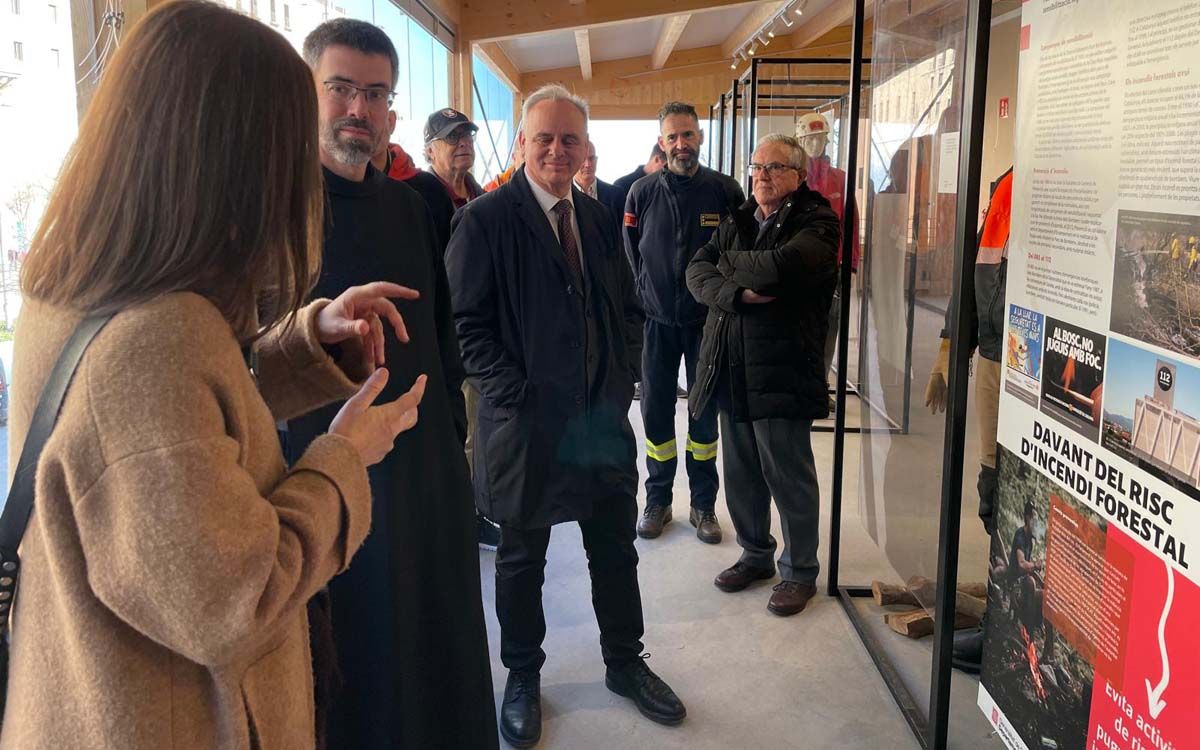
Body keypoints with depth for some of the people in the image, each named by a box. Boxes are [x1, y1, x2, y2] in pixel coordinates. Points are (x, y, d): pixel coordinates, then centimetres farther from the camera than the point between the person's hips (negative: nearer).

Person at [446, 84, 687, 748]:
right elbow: (468, 323, -11)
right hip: (527, 420, -5)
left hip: (604, 419, 5)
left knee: (615, 549, 16)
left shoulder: (599, 220, 9)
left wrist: (621, 379, 3)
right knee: (521, 557, 12)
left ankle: (625, 663, 35)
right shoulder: (485, 219, -9)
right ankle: (522, 677, 31)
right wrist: (514, 393, -17)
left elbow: (628, 309, 15)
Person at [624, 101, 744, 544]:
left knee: (705, 414, 7)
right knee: (656, 411, 6)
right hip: (658, 320, 1)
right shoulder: (642, 192, 0)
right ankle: (657, 501, 21)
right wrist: (646, 295, 5)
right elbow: (630, 254, 9)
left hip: (707, 320, -1)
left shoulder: (725, 191, -3)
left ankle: (703, 505, 19)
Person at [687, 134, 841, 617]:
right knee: (740, 474, 16)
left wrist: (729, 261, -7)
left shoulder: (816, 223, -5)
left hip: (783, 373, -6)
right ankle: (755, 555, 35)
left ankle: (800, 572, 20)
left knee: (789, 477, 3)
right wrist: (738, 292, -18)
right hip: (731, 371, 6)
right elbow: (697, 273, 2)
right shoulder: (737, 222, 15)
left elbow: (782, 266, -25)